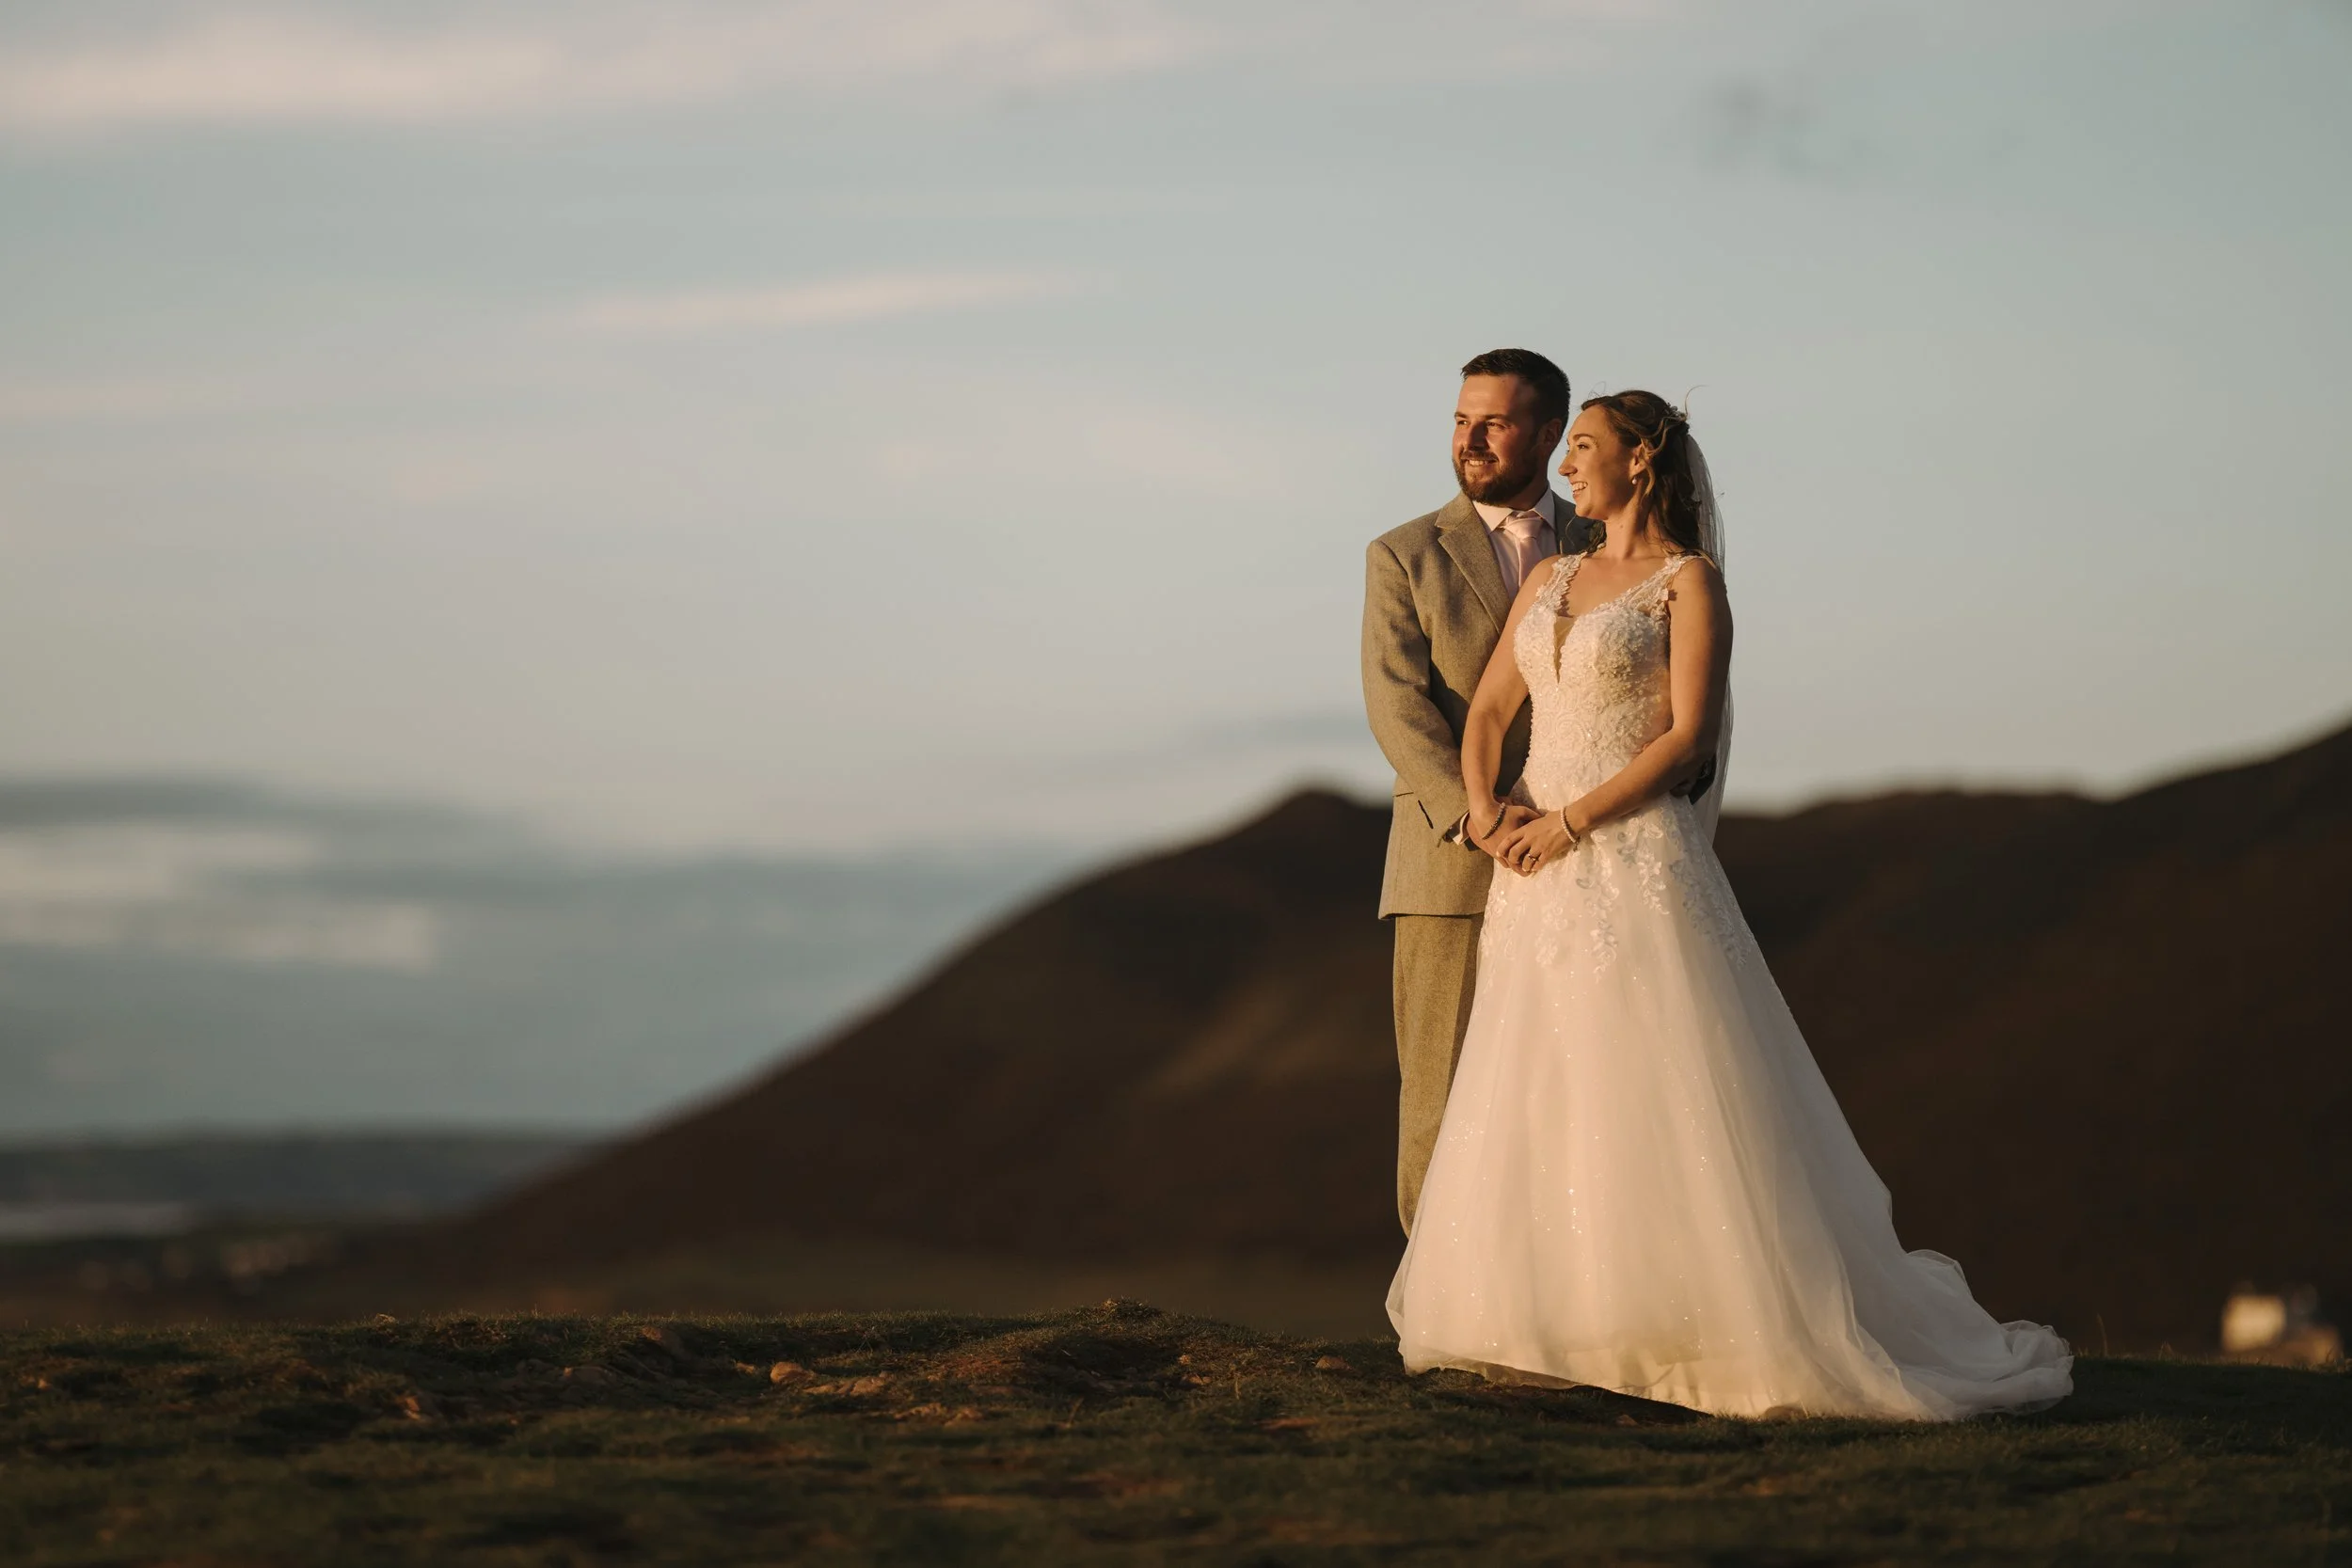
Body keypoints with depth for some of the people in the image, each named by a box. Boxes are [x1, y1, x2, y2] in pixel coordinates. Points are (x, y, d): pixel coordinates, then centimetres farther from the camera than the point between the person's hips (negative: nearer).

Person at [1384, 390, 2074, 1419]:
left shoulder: (1688, 582, -2)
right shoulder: (1549, 582, 16)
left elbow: (1687, 735, -10)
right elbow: (1489, 713, 12)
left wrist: (1570, 821, -15)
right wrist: (1485, 808, -7)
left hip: (1637, 861, -7)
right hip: (1539, 877, 7)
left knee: (1663, 1101, -10)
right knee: (1535, 1105, 3)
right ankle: (1557, 1337, 6)